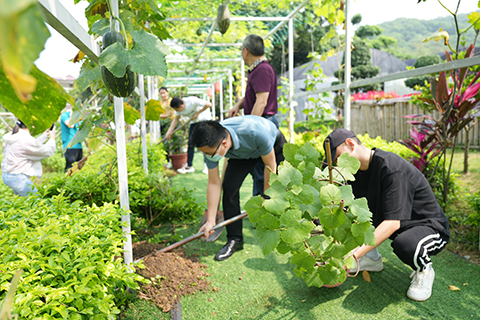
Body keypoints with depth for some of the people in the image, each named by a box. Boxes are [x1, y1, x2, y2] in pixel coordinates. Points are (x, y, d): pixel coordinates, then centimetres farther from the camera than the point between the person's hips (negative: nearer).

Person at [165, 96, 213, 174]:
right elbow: (176, 119, 1)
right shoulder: (178, 107, -13)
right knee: (190, 143, -1)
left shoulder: (192, 101, -33)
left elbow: (209, 104, -30)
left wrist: (197, 113, -24)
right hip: (194, 121, 6)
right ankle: (189, 166, 4)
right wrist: (169, 131, -7)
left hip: (204, 118, -6)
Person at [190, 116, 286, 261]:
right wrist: (210, 220, -22)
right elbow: (214, 184, -22)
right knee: (229, 187, -15)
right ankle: (234, 239, -4)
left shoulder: (255, 132, -46)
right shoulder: (210, 145, -31)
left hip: (274, 145, -2)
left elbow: (270, 165, -29)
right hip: (242, 154, 3)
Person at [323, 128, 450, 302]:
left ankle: (424, 271, -3)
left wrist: (355, 254, -37)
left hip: (429, 226, -7)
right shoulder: (358, 168, -4)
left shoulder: (392, 167, -29)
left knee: (404, 244, -39)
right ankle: (372, 259, 12)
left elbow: (393, 223, -33)